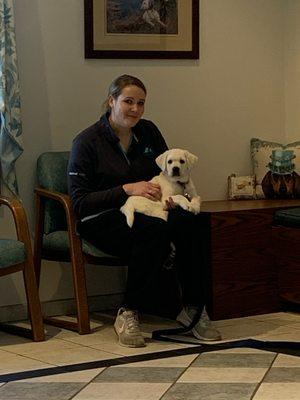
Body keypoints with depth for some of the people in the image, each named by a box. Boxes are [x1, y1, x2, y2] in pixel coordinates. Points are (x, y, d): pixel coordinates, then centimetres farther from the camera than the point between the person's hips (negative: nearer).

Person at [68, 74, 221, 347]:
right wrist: (127, 189, -20)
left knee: (187, 220, -29)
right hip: (102, 220, -5)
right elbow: (80, 202, -11)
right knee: (155, 228, -36)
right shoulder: (87, 142, -6)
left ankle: (193, 309, -21)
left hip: (145, 211, 5)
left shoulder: (148, 132, 9)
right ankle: (129, 315, -26)